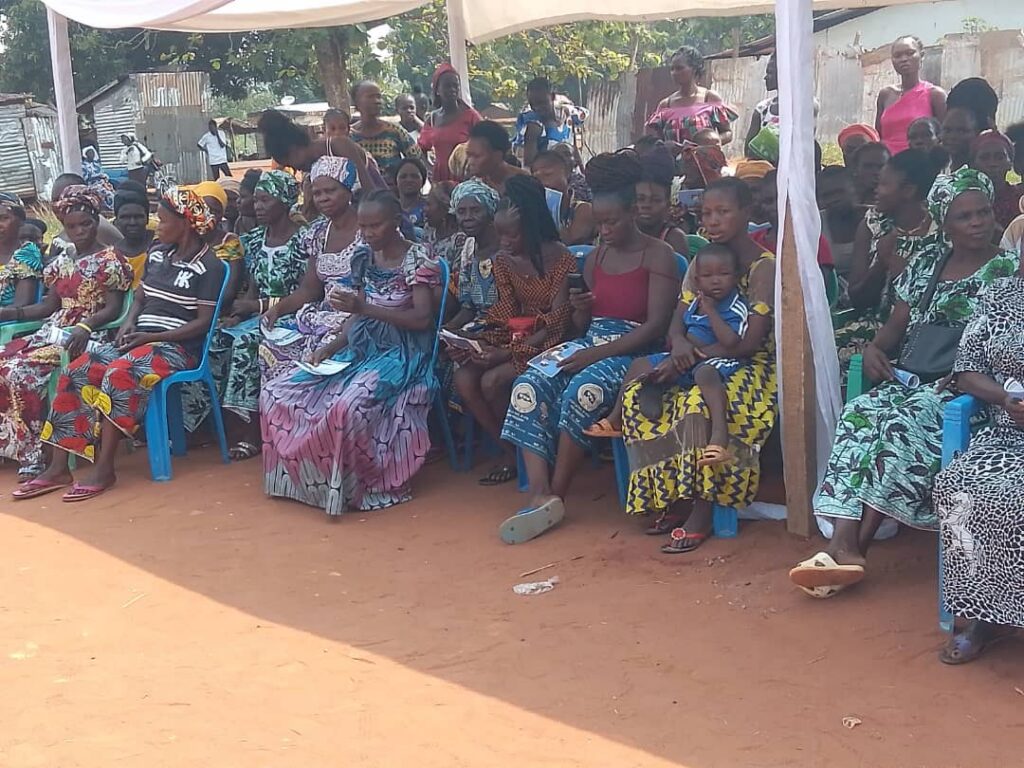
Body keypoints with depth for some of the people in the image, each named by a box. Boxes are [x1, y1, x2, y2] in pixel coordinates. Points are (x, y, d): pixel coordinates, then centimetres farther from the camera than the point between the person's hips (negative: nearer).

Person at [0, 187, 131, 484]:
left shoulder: (109, 259, -2)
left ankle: (33, 457, -25)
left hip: (89, 335, -7)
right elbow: (49, 305, 18)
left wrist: (85, 326, -27)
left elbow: (113, 308, -9)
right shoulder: (62, 261, 19)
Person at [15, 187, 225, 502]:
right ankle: (59, 466, -18)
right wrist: (129, 324, -2)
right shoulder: (158, 253, 15)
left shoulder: (209, 266, -7)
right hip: (140, 339, 7)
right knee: (75, 373, -15)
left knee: (119, 375, -35)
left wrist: (149, 337, -17)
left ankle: (104, 469, -30)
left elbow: (203, 322, -11)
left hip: (177, 346, -7)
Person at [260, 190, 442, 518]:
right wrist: (330, 347, -2)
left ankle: (347, 488, -14)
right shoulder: (364, 257, 11)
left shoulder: (417, 260, -9)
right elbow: (358, 316, 14)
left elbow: (422, 319, -17)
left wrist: (365, 308, -24)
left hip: (400, 354, -8)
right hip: (360, 348, 8)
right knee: (278, 393, -7)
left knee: (348, 407, -37)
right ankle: (302, 477, 5)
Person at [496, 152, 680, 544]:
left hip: (632, 352, -6)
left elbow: (656, 324, -12)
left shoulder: (658, 255, -2)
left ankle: (557, 496, -21)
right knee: (529, 385, -23)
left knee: (580, 392, -35)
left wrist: (598, 353, -20)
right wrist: (579, 309, -4)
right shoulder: (595, 258, 17)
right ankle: (540, 495, -34)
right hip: (590, 345, 6)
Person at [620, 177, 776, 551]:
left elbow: (749, 342, -17)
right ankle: (674, 499, -12)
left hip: (751, 367, -7)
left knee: (699, 404, -38)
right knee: (636, 395, -19)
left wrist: (694, 354, -19)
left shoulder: (764, 266, -10)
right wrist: (679, 343, -20)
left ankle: (701, 514, -23)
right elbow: (678, 320, 5)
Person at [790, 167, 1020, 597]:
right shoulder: (925, 266, 17)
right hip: (911, 379, 5)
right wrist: (875, 348, -3)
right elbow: (895, 326, 20)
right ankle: (845, 544, -37)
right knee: (859, 413, -27)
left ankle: (852, 548, -33)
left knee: (899, 423, -33)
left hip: (964, 388, -4)